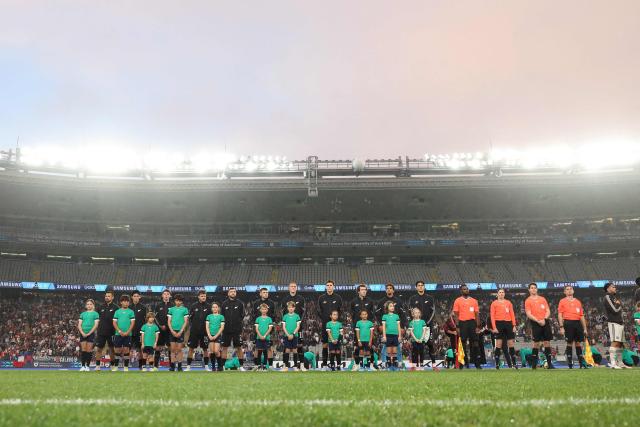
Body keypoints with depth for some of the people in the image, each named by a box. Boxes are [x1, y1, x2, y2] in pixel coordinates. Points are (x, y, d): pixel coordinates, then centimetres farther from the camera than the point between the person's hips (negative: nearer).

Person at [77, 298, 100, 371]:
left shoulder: (95, 314, 5)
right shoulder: (82, 314, 15)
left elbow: (96, 325, -3)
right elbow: (79, 325, 10)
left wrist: (89, 333, -11)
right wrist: (82, 333, -6)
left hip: (91, 334, -2)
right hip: (83, 334, 3)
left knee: (89, 350, -3)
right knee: (83, 350, -2)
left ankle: (87, 366, 4)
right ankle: (83, 365, 2)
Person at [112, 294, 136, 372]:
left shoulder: (131, 312, 3)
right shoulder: (117, 312, 7)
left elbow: (133, 323, 0)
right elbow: (114, 323, 4)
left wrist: (127, 332, -11)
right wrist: (119, 331, -9)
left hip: (127, 334, -1)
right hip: (118, 334, 1)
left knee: (126, 350, 0)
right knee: (118, 350, 5)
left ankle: (126, 367, 6)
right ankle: (115, 366, 16)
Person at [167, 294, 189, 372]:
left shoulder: (185, 309, 2)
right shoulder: (171, 309, 9)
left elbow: (186, 322, -1)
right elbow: (169, 321, 7)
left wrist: (180, 332, -9)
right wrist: (172, 331, -6)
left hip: (180, 331, -2)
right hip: (172, 331, 2)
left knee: (179, 349, 0)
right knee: (173, 349, 4)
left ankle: (179, 366, 7)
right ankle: (172, 366, 9)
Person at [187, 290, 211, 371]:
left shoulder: (208, 307, 3)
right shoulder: (194, 306, 3)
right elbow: (190, 318, 6)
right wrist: (191, 326, -3)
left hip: (205, 331, 0)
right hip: (194, 331, 0)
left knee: (205, 349, 6)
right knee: (191, 349, 2)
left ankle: (206, 366, 15)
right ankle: (188, 366, 10)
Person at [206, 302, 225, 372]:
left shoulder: (221, 317, 5)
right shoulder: (209, 316, 11)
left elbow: (222, 327, -1)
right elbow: (207, 326, 5)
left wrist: (216, 335, -10)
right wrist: (209, 335, -8)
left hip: (217, 335, -2)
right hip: (210, 336, 2)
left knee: (216, 351, -12)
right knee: (212, 352, 0)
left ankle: (220, 365, 4)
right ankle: (213, 366, 11)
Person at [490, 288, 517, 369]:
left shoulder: (508, 302, 14)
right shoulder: (494, 303, 6)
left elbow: (512, 314, 12)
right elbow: (492, 316, 0)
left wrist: (514, 325, 3)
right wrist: (494, 327, -9)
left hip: (508, 323, 3)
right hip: (499, 323, -3)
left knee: (511, 344, 5)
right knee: (498, 344, -3)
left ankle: (514, 363, 12)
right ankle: (497, 364, 1)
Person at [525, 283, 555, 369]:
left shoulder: (543, 299, 14)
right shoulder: (528, 301, 2)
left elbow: (548, 311, 9)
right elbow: (528, 314, -6)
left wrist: (544, 319, -9)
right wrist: (538, 321, -17)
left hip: (545, 322, 4)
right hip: (536, 323, -4)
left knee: (547, 342, 3)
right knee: (536, 343, -3)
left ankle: (549, 363, 6)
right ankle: (534, 364, 5)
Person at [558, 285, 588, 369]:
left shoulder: (578, 302, 17)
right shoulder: (562, 301, 5)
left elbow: (582, 316, 18)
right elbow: (560, 315, 0)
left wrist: (585, 328, 13)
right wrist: (561, 327, -9)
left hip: (578, 323, 4)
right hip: (568, 323, -4)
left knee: (578, 343, 5)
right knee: (570, 343, -1)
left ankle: (582, 363, 10)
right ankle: (570, 363, 5)